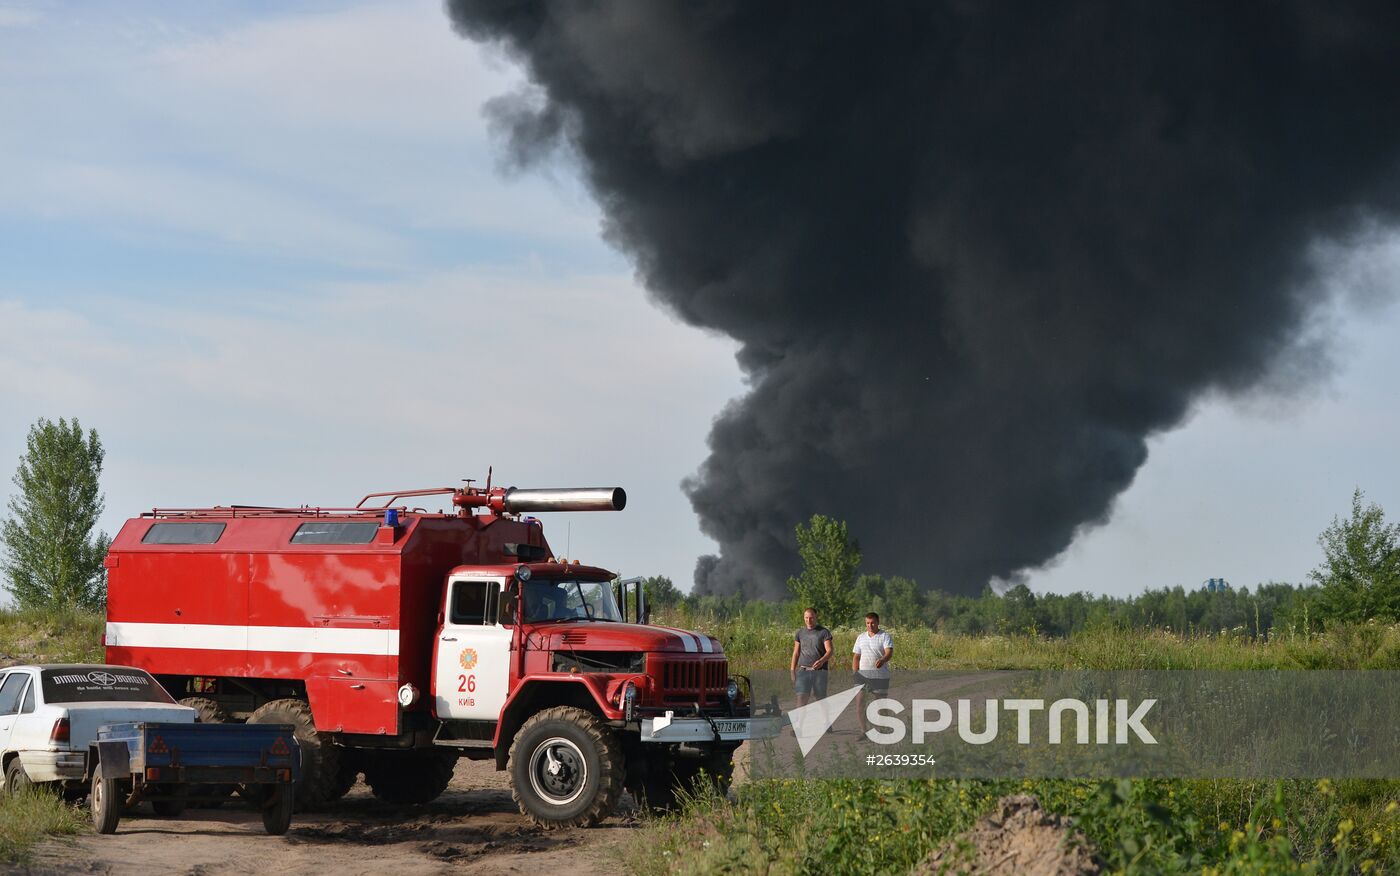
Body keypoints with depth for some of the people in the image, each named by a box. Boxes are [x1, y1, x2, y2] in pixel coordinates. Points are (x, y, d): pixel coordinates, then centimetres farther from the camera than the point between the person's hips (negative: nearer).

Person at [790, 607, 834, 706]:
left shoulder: (824, 632, 1)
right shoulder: (800, 633, 11)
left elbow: (829, 651, -9)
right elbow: (796, 653, 15)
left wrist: (821, 661, -29)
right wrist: (792, 672, 8)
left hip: (819, 671, -2)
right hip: (803, 671, 2)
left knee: (821, 699, 3)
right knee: (801, 699, -12)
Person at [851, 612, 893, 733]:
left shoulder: (885, 637, -2)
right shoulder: (861, 637, 14)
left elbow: (889, 652, -17)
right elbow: (856, 657, 16)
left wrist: (882, 660, -39)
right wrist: (855, 675, 5)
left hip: (880, 677, -4)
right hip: (863, 675, 4)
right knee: (859, 704, -5)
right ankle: (864, 730, 4)